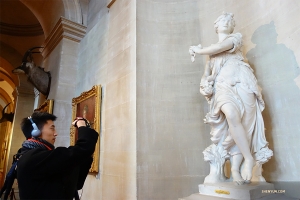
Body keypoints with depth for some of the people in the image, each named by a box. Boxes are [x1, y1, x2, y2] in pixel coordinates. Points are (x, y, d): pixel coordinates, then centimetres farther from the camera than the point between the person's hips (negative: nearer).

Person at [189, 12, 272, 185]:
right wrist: (205, 84, -2)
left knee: (242, 121, -21)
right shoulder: (211, 51, 28)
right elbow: (206, 74, 21)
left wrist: (197, 50, 8)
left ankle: (235, 167, -17)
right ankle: (248, 158, -17)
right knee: (232, 116, -25)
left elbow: (221, 47, -4)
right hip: (223, 86, 2)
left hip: (240, 82, -2)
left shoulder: (236, 37, 18)